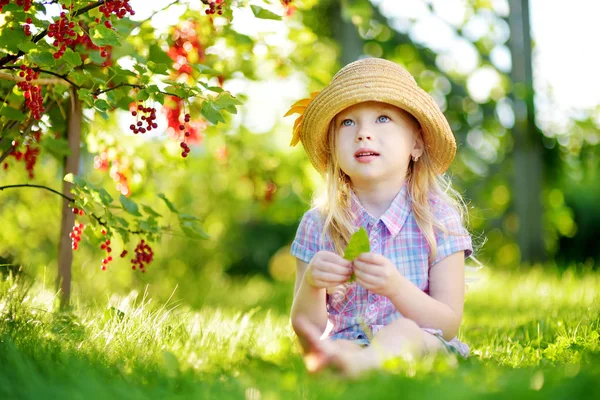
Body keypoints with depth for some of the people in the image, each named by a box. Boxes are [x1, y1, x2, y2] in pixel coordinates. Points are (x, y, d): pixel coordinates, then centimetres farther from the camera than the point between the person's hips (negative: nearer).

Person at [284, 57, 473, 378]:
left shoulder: (437, 219, 3)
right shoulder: (318, 225, 7)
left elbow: (448, 324, -3)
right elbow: (306, 330, 5)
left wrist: (396, 287, -22)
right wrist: (311, 285, -17)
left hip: (418, 349, -2)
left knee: (402, 332, -40)